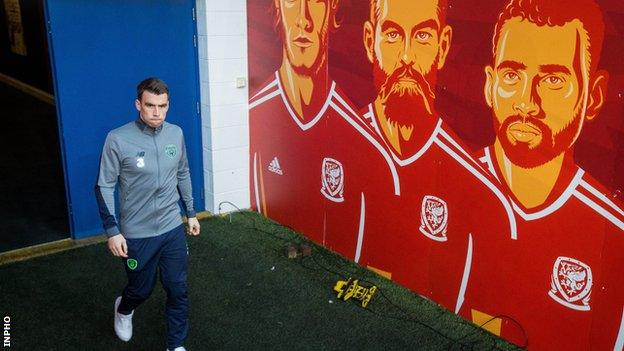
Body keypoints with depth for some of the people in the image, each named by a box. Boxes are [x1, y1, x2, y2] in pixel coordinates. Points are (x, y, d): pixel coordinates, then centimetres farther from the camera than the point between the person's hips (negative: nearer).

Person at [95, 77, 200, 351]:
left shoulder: (176, 134, -3)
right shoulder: (118, 139, -16)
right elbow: (104, 186, -9)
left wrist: (191, 213, 15)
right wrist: (112, 231, -11)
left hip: (173, 229, 3)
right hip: (137, 234, -3)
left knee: (178, 290, 8)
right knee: (141, 289, 16)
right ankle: (124, 310, 52)